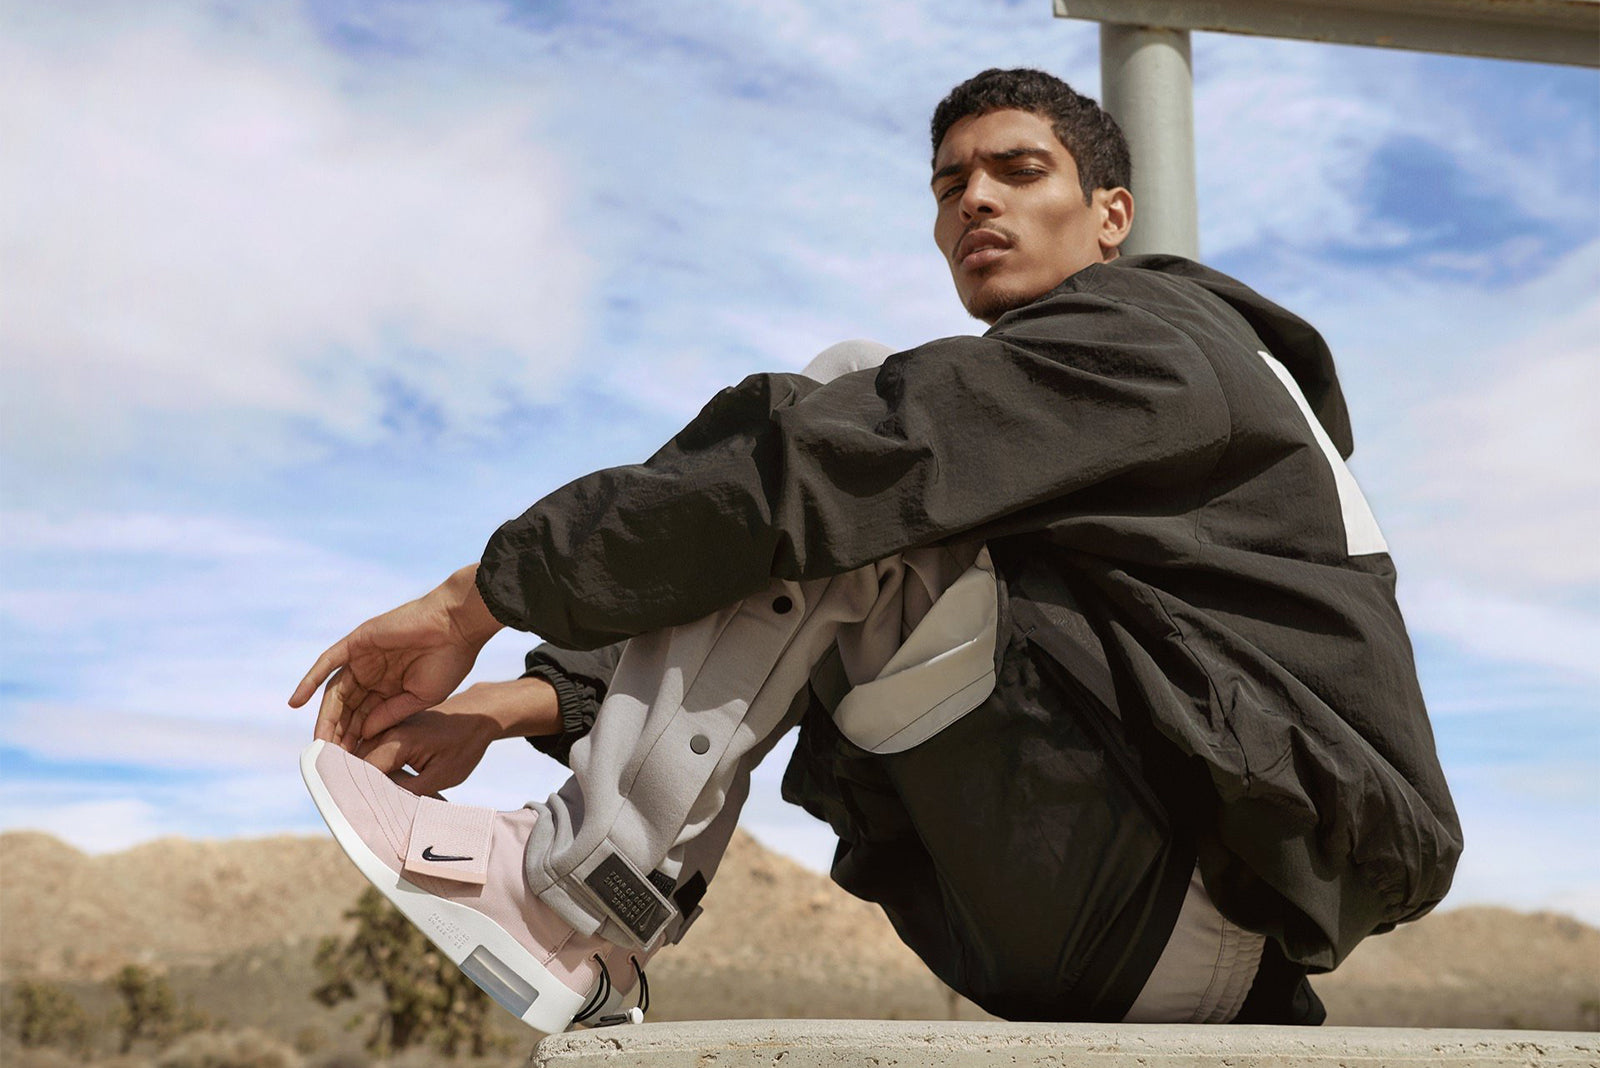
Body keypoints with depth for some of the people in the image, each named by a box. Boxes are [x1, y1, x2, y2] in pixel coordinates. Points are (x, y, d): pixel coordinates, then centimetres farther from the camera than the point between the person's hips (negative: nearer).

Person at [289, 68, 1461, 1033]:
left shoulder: (1144, 339, -5)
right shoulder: (1025, 441, 23)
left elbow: (813, 465, -18)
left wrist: (479, 597, -14)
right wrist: (521, 702, 2)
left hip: (1204, 899, -9)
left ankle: (577, 905, -15)